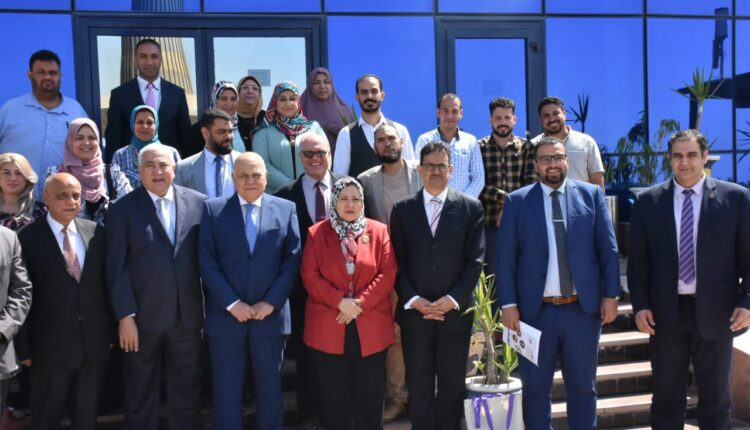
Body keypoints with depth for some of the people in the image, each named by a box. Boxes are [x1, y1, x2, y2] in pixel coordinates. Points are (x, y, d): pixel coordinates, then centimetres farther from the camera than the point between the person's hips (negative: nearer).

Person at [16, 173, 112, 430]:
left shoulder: (96, 232, 3)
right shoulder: (28, 238, -9)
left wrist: (110, 330, 7)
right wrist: (24, 346, -9)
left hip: (94, 343, 4)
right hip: (50, 346, -3)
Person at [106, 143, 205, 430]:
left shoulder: (198, 202, 2)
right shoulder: (123, 208, -2)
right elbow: (116, 267, -6)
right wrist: (125, 315, -11)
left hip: (187, 314, 2)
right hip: (142, 316, -1)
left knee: (186, 390, 14)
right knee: (140, 393, 13)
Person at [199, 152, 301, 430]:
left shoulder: (286, 209, 5)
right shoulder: (213, 209, 3)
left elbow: (293, 259, 0)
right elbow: (207, 262, -3)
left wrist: (270, 302, -9)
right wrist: (232, 303, -11)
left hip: (270, 314, 1)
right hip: (226, 314, 0)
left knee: (270, 386, 11)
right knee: (226, 389, 7)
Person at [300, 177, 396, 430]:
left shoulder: (379, 231, 4)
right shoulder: (317, 233, 3)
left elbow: (388, 274, -3)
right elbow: (309, 275, -4)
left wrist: (360, 303, -14)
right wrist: (339, 302, -16)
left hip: (371, 328, 0)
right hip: (329, 328, 0)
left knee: (370, 397, 9)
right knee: (335, 398, 9)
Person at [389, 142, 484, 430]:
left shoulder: (471, 207, 2)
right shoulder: (403, 209, 6)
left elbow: (475, 261, -2)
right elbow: (397, 262, 2)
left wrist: (452, 299, -11)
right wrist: (413, 300, -9)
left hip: (455, 311, -1)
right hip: (414, 311, 1)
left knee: (452, 383, 9)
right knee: (418, 384, 9)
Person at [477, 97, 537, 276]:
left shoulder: (526, 147, 8)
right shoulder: (479, 147, 3)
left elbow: (531, 184, 0)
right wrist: (506, 198, -13)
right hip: (489, 223, -1)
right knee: (491, 275, 4)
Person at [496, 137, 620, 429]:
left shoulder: (591, 194, 4)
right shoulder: (517, 201, 1)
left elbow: (608, 249, 4)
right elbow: (505, 258, -1)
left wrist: (610, 294, -2)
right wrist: (508, 304, -7)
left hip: (583, 309, 1)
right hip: (535, 311, -1)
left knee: (583, 387, 14)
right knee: (535, 389, 11)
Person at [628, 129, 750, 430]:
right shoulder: (649, 200, 3)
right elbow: (638, 259, 3)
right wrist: (640, 305, -5)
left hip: (715, 311, -1)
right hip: (665, 312, 1)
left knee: (716, 397, 12)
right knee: (666, 394, 12)